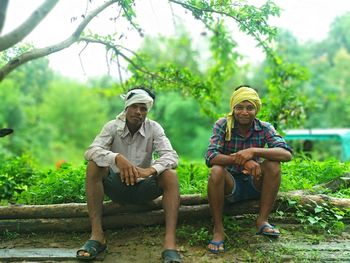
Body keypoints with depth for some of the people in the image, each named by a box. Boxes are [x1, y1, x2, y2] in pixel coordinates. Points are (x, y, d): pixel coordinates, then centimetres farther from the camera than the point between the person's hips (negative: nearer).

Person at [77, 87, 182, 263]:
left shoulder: (154, 128, -8)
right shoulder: (112, 127, -8)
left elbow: (171, 156, -21)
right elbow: (91, 151, -24)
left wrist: (151, 170, -42)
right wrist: (116, 158, -45)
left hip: (144, 187, 0)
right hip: (117, 186, 0)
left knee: (170, 175, -27)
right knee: (94, 165, -26)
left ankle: (170, 243, -37)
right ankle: (97, 235, -28)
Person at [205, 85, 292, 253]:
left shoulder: (264, 128, -7)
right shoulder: (222, 125, -11)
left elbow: (287, 154, -22)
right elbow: (210, 158, -24)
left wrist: (253, 152, -37)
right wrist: (242, 159, -40)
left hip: (255, 184, 2)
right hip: (230, 184, -2)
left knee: (273, 163, -24)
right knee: (216, 171, -32)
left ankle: (262, 220, -11)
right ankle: (218, 228, -16)